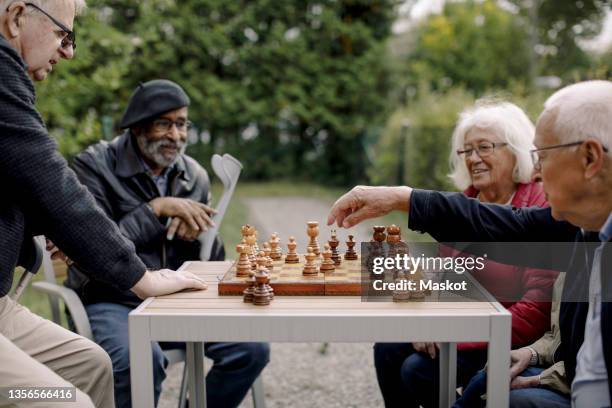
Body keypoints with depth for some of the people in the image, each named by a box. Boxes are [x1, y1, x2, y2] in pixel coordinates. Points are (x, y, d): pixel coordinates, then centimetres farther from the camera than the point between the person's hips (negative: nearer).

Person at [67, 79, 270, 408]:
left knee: (252, 348, -12)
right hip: (111, 302, -4)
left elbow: (214, 263, 12)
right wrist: (157, 209, -19)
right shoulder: (94, 166, -6)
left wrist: (197, 231, -10)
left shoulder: (194, 175, 8)